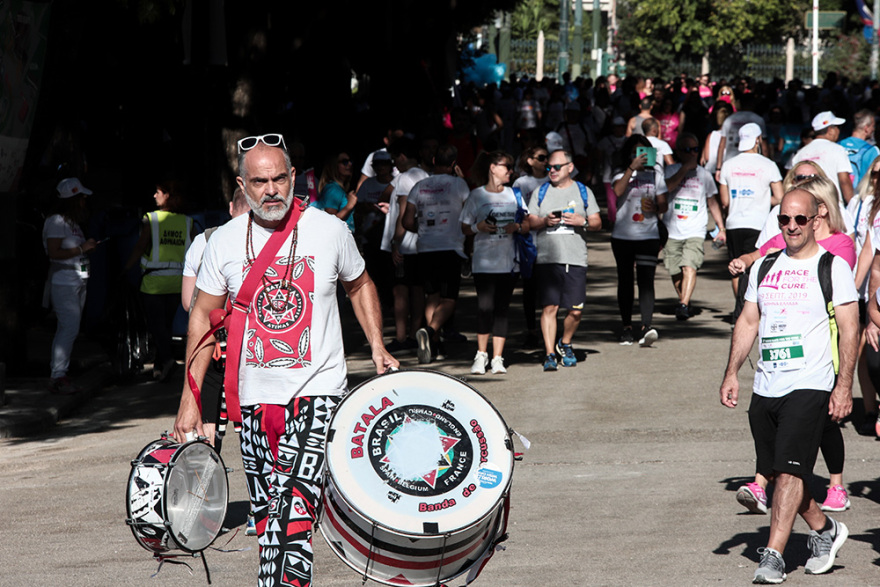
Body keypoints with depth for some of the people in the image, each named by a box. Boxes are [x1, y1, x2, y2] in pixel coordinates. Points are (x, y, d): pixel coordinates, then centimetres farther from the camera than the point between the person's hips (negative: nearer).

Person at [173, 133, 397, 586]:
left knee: (290, 514, -20)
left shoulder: (329, 230, -1)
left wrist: (377, 346, 3)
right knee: (267, 519, 9)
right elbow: (203, 316, 9)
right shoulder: (225, 242, 2)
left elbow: (359, 286, 17)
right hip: (254, 396, 3)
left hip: (317, 392, -3)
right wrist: (190, 399, 5)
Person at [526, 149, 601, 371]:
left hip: (575, 260, 0)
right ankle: (550, 354, -4)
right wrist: (545, 221, -10)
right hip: (547, 259, 0)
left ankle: (565, 344, 24)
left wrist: (582, 221, -10)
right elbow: (530, 221, 10)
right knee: (549, 307, -8)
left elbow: (597, 223, 11)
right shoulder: (540, 192, 13)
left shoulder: (583, 192, 12)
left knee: (576, 310, -2)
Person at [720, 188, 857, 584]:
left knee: (789, 470, -15)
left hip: (811, 387, -6)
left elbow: (850, 329, -6)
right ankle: (824, 529, 33)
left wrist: (844, 385, -13)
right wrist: (731, 374, 10)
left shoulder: (833, 267, -2)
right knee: (779, 472, 11)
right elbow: (748, 321, 18)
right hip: (765, 388, 6)